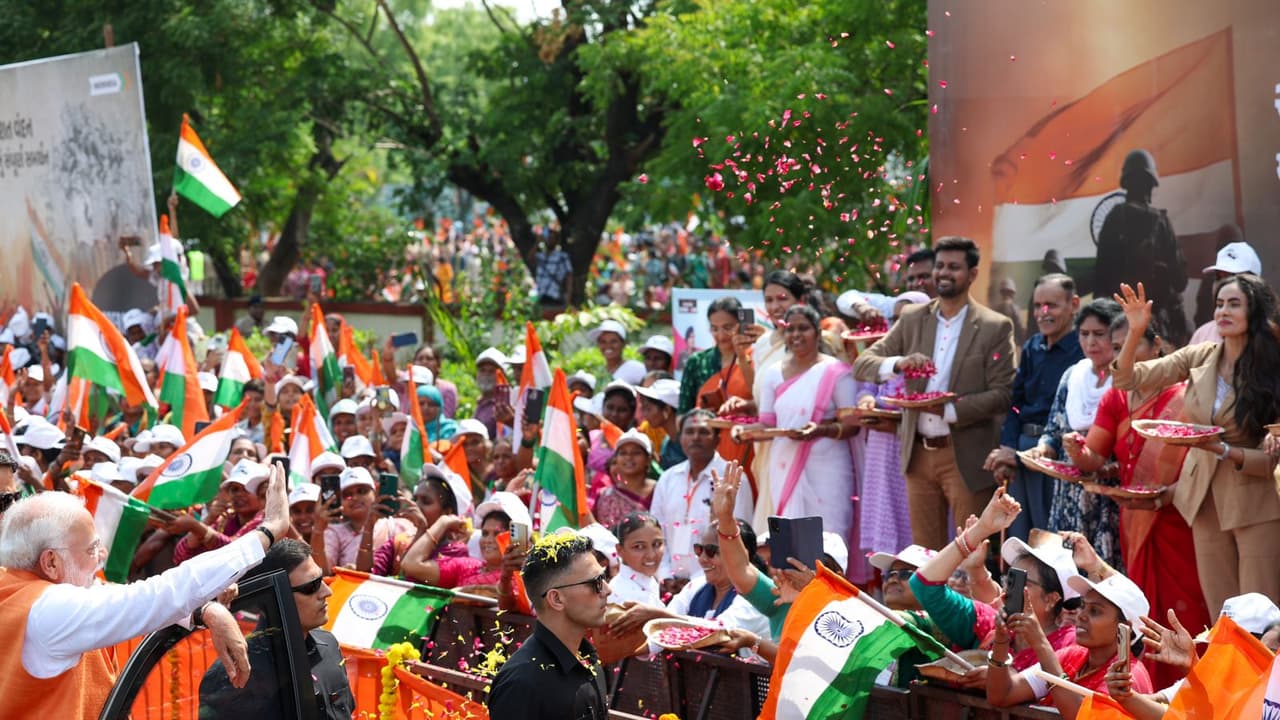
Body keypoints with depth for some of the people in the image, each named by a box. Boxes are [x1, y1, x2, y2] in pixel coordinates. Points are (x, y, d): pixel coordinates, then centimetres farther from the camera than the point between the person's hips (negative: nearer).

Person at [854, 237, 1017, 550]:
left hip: (966, 457, -4)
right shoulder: (912, 319, 8)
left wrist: (949, 409, -22)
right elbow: (862, 364, 4)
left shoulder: (995, 327, -4)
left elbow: (1003, 394, -9)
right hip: (919, 454, 4)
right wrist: (898, 364, -18)